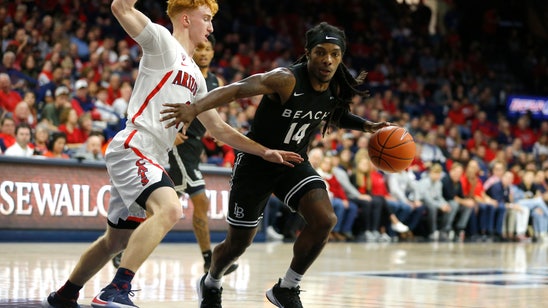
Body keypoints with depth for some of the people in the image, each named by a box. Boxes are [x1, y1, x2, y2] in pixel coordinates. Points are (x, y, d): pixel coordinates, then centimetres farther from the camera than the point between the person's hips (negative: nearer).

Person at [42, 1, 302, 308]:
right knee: (169, 209, -30)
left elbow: (218, 128, 27)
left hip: (153, 158, 10)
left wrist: (263, 151, 24)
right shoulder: (163, 41, -2)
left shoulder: (196, 77, 23)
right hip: (133, 147, -10)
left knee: (116, 240, 15)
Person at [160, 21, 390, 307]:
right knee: (238, 244, 7)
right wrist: (195, 108, -56)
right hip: (256, 163, -5)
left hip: (294, 163, 5)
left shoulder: (337, 88, -7)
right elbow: (237, 89, -41)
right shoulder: (287, 80, -28)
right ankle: (210, 284, 41)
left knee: (325, 220, -21)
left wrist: (366, 125, 1)